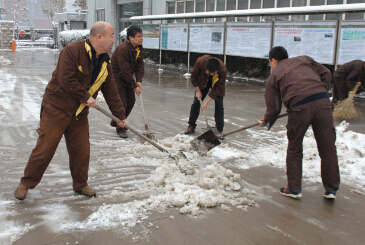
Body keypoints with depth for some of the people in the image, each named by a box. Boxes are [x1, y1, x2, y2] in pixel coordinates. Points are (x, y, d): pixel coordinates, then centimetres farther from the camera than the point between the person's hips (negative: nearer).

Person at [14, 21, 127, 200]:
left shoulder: (105, 62, 6)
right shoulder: (73, 51, -18)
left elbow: (111, 91, 11)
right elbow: (66, 80, -26)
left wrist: (120, 115, 11)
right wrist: (86, 97, -19)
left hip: (79, 114, 7)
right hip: (56, 109, -6)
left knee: (81, 150, 8)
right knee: (44, 149, -2)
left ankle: (80, 184, 27)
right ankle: (26, 184, 15)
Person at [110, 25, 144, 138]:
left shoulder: (139, 47, -2)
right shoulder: (122, 49, -28)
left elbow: (140, 64, 0)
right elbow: (125, 70, -27)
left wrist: (139, 81, -13)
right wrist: (134, 86, -23)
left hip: (127, 78, 8)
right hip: (116, 77, -8)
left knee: (131, 100, 10)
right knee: (121, 103, -10)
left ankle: (116, 122, 27)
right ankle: (120, 129, 4)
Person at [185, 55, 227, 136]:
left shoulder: (223, 70, -38)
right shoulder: (200, 61, -37)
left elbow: (217, 88, -29)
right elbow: (194, 76, -17)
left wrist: (206, 102, -31)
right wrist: (198, 91, -16)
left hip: (217, 84, -1)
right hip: (203, 81, 2)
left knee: (219, 105, -10)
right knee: (196, 102, -1)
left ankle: (219, 130, -1)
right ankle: (191, 126, 12)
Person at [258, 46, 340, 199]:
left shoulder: (274, 76, 17)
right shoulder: (304, 60, 26)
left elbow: (273, 108, 16)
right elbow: (326, 74, 18)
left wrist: (266, 123, 33)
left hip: (299, 107, -3)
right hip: (323, 102, 3)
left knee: (294, 149, 15)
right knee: (328, 148, 10)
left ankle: (294, 188, 21)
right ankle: (331, 189, 17)